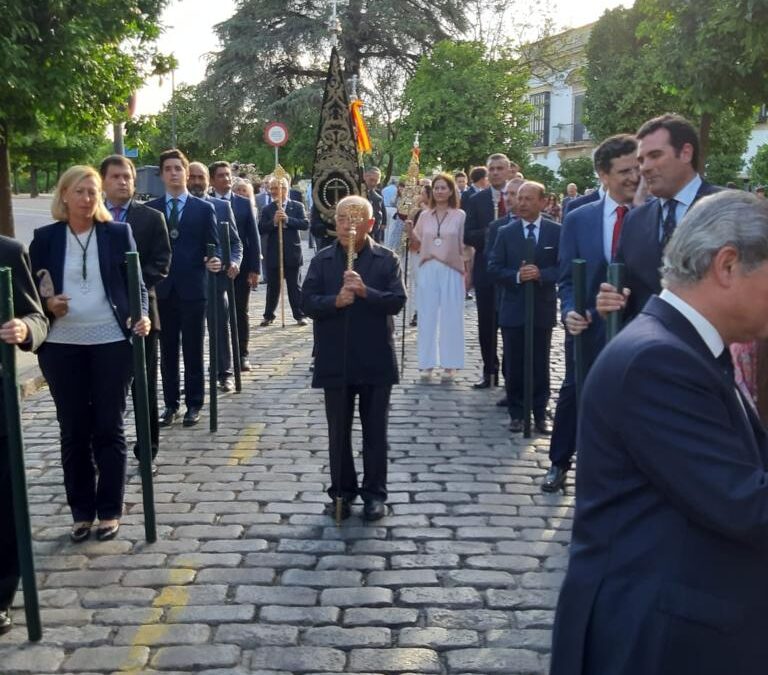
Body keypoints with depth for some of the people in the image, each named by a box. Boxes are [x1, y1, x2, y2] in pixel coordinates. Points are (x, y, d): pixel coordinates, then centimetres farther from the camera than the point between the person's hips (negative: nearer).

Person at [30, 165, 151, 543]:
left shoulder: (118, 233, 2)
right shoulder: (45, 238, 4)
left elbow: (136, 282, 3)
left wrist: (142, 315, -15)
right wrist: (47, 306, -13)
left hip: (111, 343, -1)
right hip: (62, 346, 1)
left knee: (109, 428, 5)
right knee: (73, 431, 8)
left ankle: (109, 510, 16)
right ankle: (82, 511, 20)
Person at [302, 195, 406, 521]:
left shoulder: (387, 259, 0)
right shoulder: (322, 260, 3)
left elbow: (397, 301, -10)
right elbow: (308, 303, -4)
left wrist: (365, 291, -24)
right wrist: (336, 301, -22)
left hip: (376, 359, -1)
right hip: (335, 361, 1)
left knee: (375, 430, 8)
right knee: (339, 431, 10)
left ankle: (375, 493, 20)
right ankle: (342, 491, 24)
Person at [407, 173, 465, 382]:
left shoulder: (460, 216, -1)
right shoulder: (425, 215, 8)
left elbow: (464, 245, -1)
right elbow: (419, 242, 11)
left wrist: (468, 272, -5)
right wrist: (410, 231, -7)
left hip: (451, 271, -3)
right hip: (428, 270, 3)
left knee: (450, 317, 2)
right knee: (427, 316, 5)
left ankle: (449, 364, 9)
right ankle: (427, 364, 11)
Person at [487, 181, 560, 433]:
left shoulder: (556, 231, -1)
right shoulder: (505, 232, 2)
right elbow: (493, 269, -1)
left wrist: (541, 274, -20)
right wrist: (517, 276, -17)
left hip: (543, 308, -1)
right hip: (513, 308, 1)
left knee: (540, 364, 7)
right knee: (514, 365, 7)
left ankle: (540, 413, 18)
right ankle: (516, 413, 18)